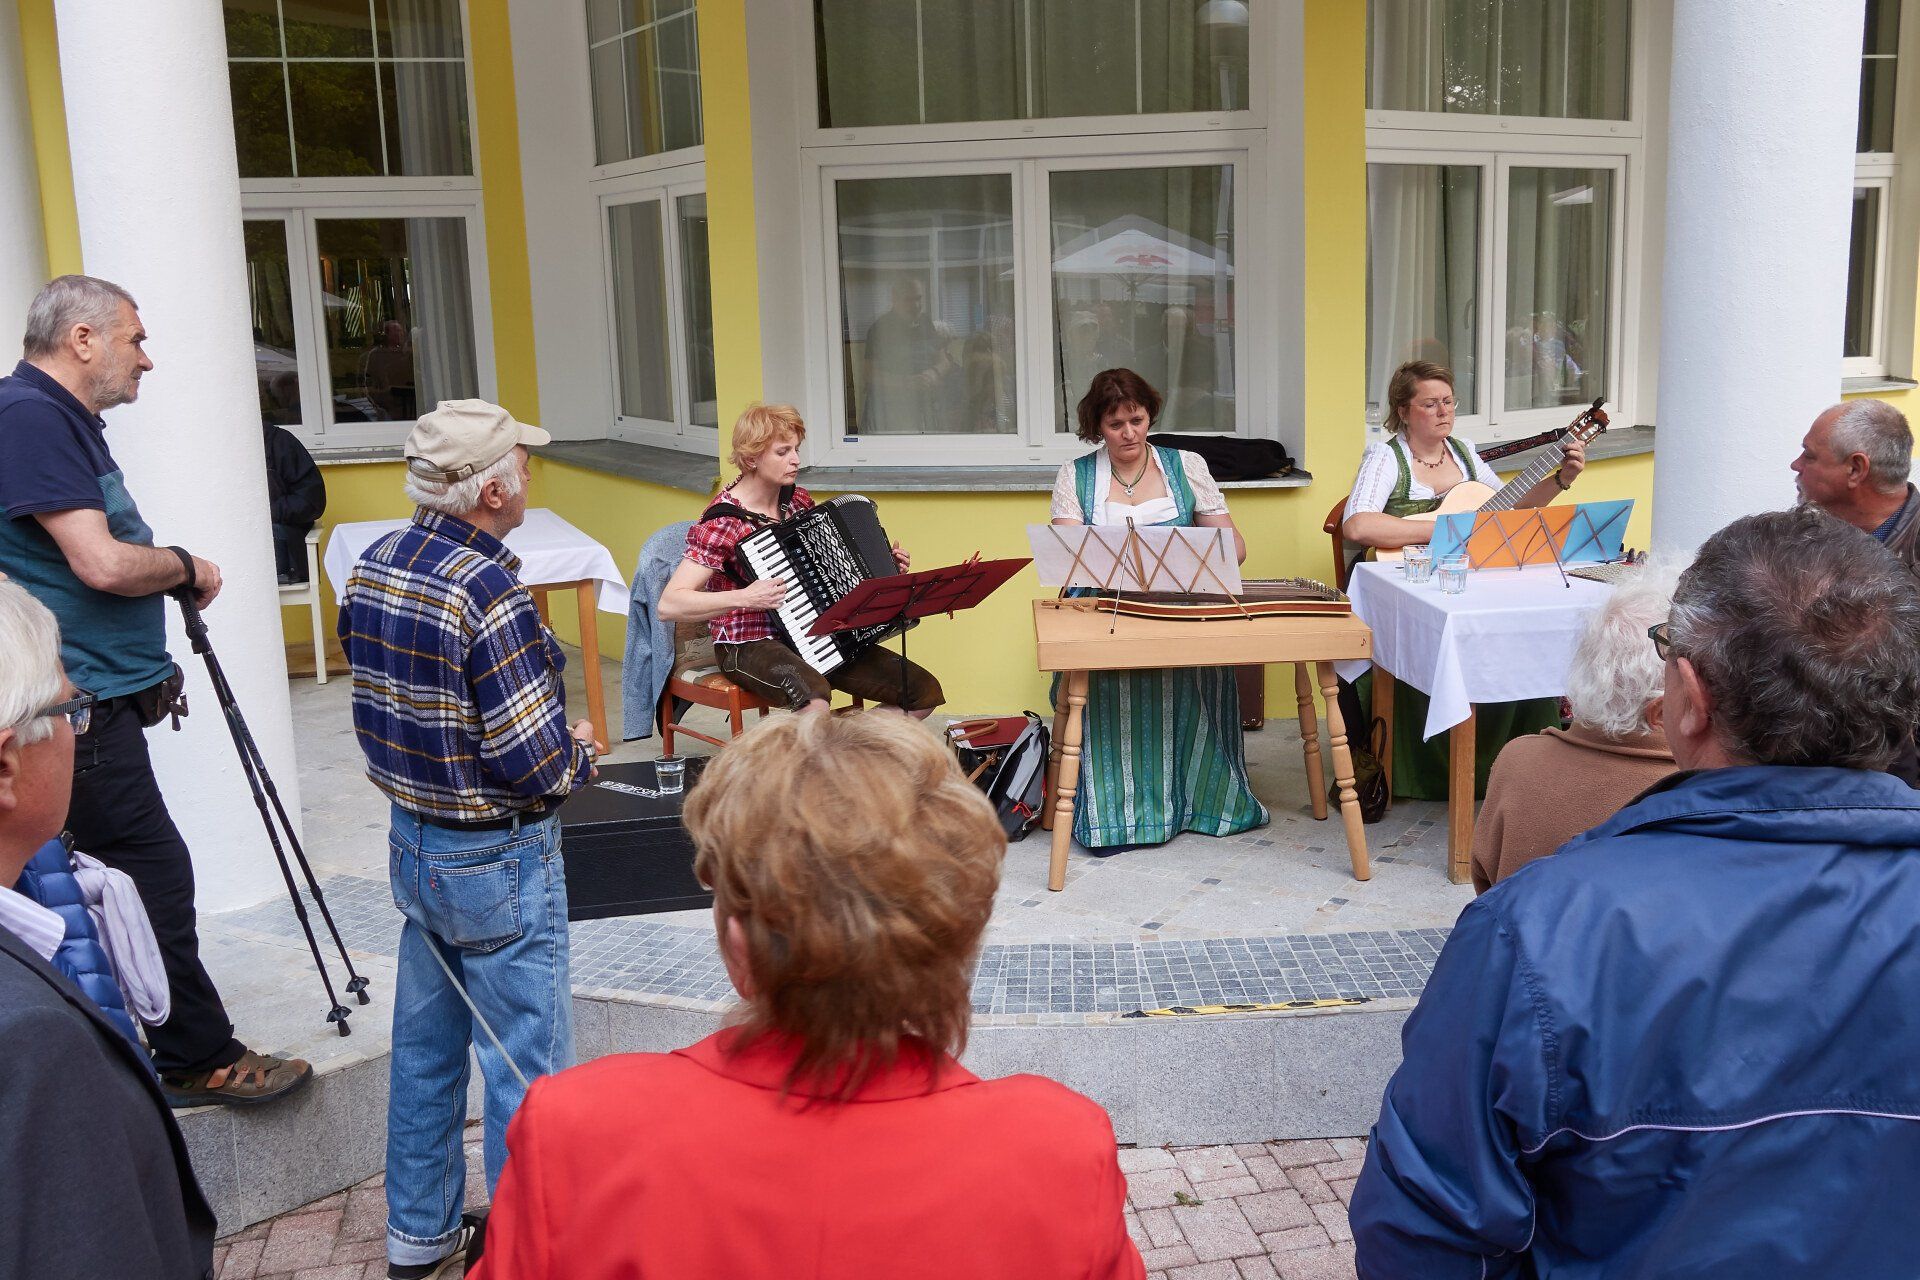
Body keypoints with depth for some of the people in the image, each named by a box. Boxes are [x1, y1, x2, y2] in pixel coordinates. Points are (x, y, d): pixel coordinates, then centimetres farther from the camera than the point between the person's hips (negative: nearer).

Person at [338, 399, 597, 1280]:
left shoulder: (372, 567, 1)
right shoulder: (489, 591, -24)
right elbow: (537, 764, -24)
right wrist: (579, 751, -4)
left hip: (412, 839, 9)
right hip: (498, 861, -8)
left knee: (425, 1046, 20)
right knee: (527, 1069, 6)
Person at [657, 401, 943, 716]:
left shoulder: (799, 501, 7)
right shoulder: (723, 521, -15)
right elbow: (669, 605, -22)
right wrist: (743, 598, -32)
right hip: (748, 646, -7)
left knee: (926, 692, -4)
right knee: (814, 701, -41)